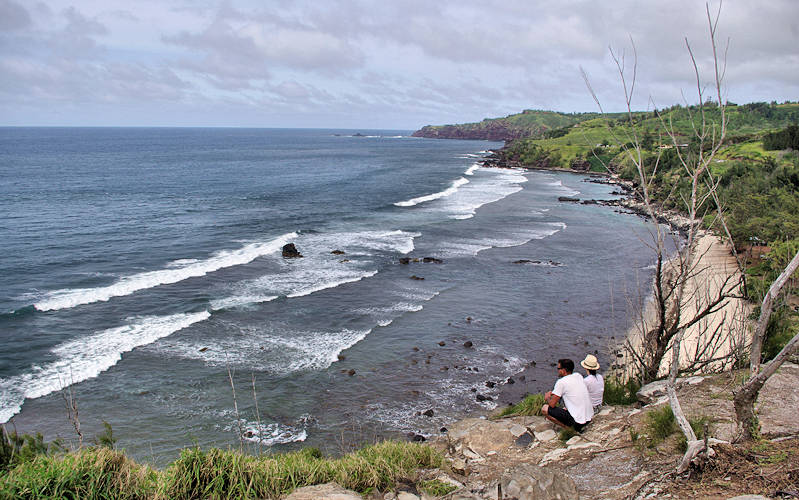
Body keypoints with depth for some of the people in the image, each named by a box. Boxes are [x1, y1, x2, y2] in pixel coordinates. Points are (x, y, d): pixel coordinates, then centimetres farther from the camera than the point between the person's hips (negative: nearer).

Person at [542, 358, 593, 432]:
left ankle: (569, 428, -2)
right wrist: (553, 392, 23)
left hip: (578, 420, -8)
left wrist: (547, 398, 13)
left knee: (544, 409, -3)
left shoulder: (561, 382, -13)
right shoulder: (578, 376, 7)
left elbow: (552, 404, -9)